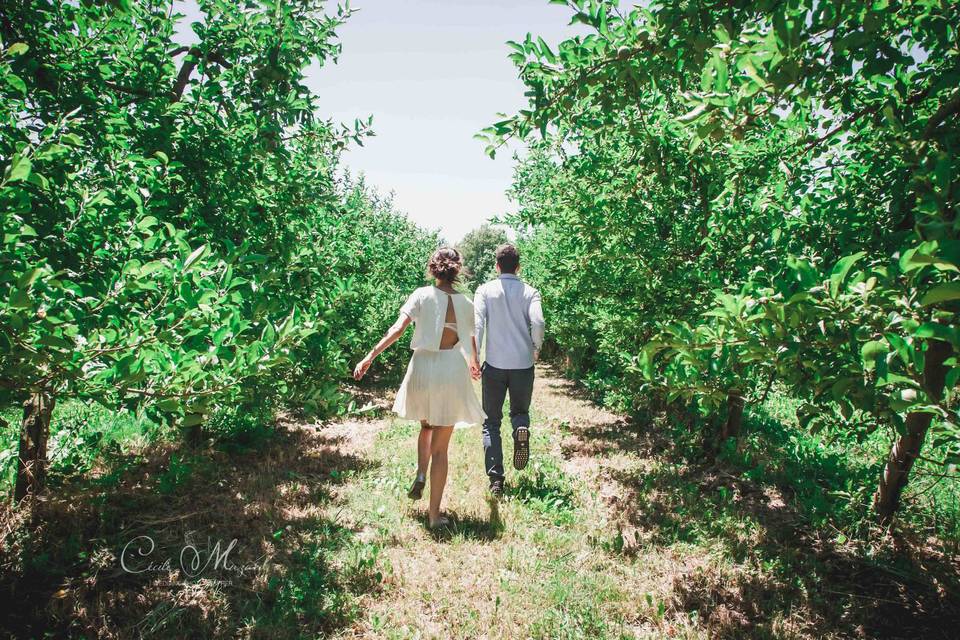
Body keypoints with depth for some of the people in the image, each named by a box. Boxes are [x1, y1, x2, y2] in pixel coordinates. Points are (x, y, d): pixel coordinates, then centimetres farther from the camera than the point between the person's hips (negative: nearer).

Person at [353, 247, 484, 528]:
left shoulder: (422, 295, -3)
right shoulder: (466, 303, 1)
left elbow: (398, 328, -14)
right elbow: (472, 339, 14)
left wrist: (370, 356, -11)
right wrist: (475, 364, 34)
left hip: (423, 368, 0)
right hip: (452, 372, 0)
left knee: (426, 428, 30)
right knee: (440, 447, 7)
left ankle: (420, 475, 9)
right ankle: (435, 514, 10)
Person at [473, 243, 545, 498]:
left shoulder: (485, 290, 1)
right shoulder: (529, 292, 2)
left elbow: (477, 324, -8)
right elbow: (538, 323, -11)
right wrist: (536, 349, 7)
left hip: (494, 365, -1)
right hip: (523, 364, 1)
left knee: (491, 422, 10)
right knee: (520, 410, 24)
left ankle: (496, 479, 0)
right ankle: (521, 429, -11)